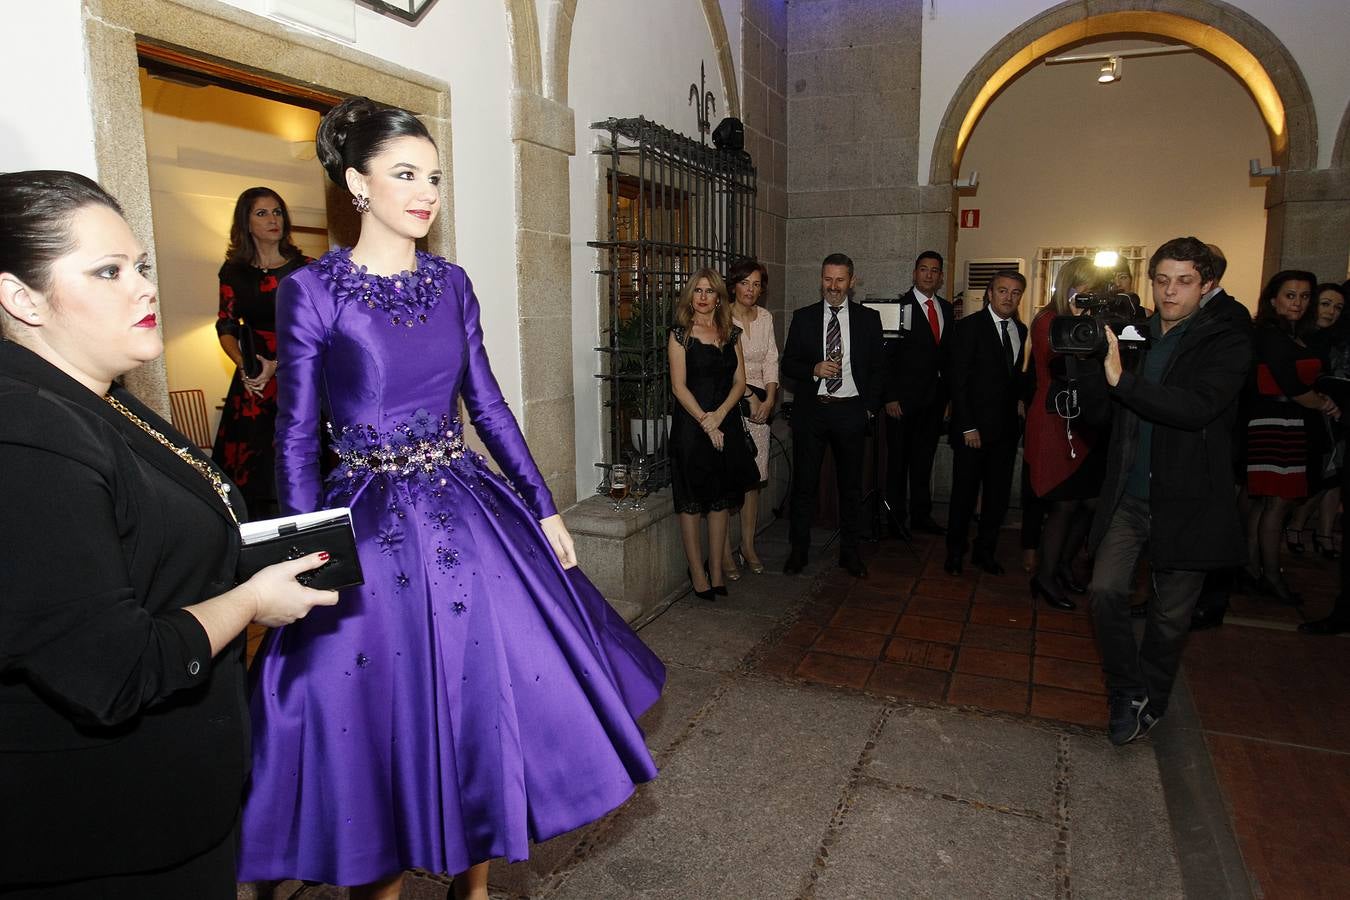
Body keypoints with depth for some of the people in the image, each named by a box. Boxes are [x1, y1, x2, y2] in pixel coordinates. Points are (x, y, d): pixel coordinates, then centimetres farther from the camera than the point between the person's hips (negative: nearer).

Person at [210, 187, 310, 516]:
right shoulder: (234, 271, 9)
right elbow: (226, 327, 9)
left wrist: (277, 364, -14)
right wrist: (243, 363, -10)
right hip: (253, 379, 2)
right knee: (250, 460, -1)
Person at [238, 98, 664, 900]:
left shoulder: (452, 283, 6)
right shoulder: (313, 291, -6)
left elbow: (487, 403, 7)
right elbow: (297, 436, -6)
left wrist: (544, 507, 4)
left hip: (469, 513, 4)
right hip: (367, 527, -4)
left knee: (491, 695, 10)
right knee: (382, 715, 7)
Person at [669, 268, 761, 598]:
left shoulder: (731, 334, 10)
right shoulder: (680, 335, -3)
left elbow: (739, 381, 4)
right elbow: (679, 387, -8)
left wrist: (719, 416, -10)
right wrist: (704, 421, -15)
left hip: (726, 424, 4)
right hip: (691, 425, -4)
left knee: (721, 500, 9)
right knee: (691, 503, 1)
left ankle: (716, 574, 19)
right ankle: (698, 575, 11)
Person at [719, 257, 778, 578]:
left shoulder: (765, 317, 13)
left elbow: (770, 361, 13)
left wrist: (769, 398, 0)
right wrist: (749, 396, -11)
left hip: (760, 403, 5)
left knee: (754, 477, 7)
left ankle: (748, 547, 18)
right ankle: (725, 552, 3)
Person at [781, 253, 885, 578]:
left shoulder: (868, 318, 6)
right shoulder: (803, 317, 6)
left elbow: (878, 367, 7)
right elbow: (788, 364, 6)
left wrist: (870, 406, 0)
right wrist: (813, 369, -13)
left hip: (851, 411, 0)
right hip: (811, 410, 0)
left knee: (851, 484, 9)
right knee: (804, 483, 4)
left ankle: (850, 551, 22)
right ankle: (798, 549, 17)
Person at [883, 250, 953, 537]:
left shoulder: (946, 309, 11)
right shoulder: (899, 307, -8)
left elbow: (948, 353, 14)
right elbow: (886, 355, -10)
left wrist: (949, 393, 8)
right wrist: (889, 397, -14)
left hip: (935, 396, 6)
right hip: (904, 397, -6)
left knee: (924, 458, 14)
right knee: (898, 459, 4)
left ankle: (921, 515, 25)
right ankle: (896, 518, 14)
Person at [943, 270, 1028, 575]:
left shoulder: (1021, 330, 11)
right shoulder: (968, 327, -7)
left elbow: (1017, 376, 13)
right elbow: (958, 381, -10)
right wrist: (967, 427, -13)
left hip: (1007, 429, 5)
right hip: (973, 428, -5)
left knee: (999, 494, 9)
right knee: (964, 493, 4)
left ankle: (985, 550, 24)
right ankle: (955, 552, 19)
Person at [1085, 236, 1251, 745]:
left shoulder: (1227, 345, -7)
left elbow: (1196, 408, -26)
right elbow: (1089, 398, 7)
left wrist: (1121, 379, -33)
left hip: (1186, 502, -3)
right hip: (1129, 494, 3)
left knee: (1170, 615, 10)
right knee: (1106, 592, -7)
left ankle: (1150, 704, 32)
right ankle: (1126, 693, 15)